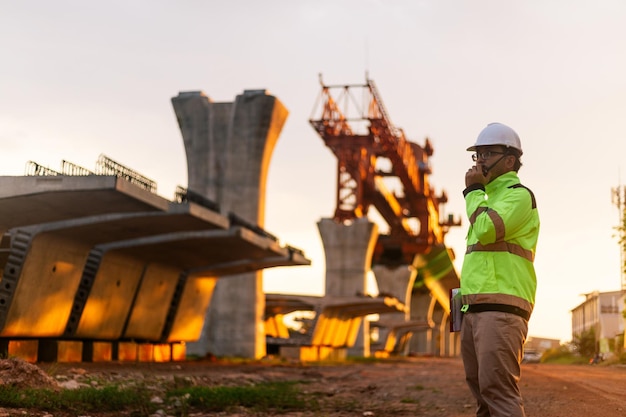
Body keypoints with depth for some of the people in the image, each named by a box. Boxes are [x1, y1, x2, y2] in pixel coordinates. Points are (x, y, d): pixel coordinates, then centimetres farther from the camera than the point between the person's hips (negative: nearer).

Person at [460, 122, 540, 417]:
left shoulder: (519, 195, -3)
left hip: (501, 309, -10)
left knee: (498, 389, -18)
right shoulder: (490, 199, 26)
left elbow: (485, 230, -19)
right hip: (475, 309, 10)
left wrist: (474, 190, -5)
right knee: (481, 391, 9)